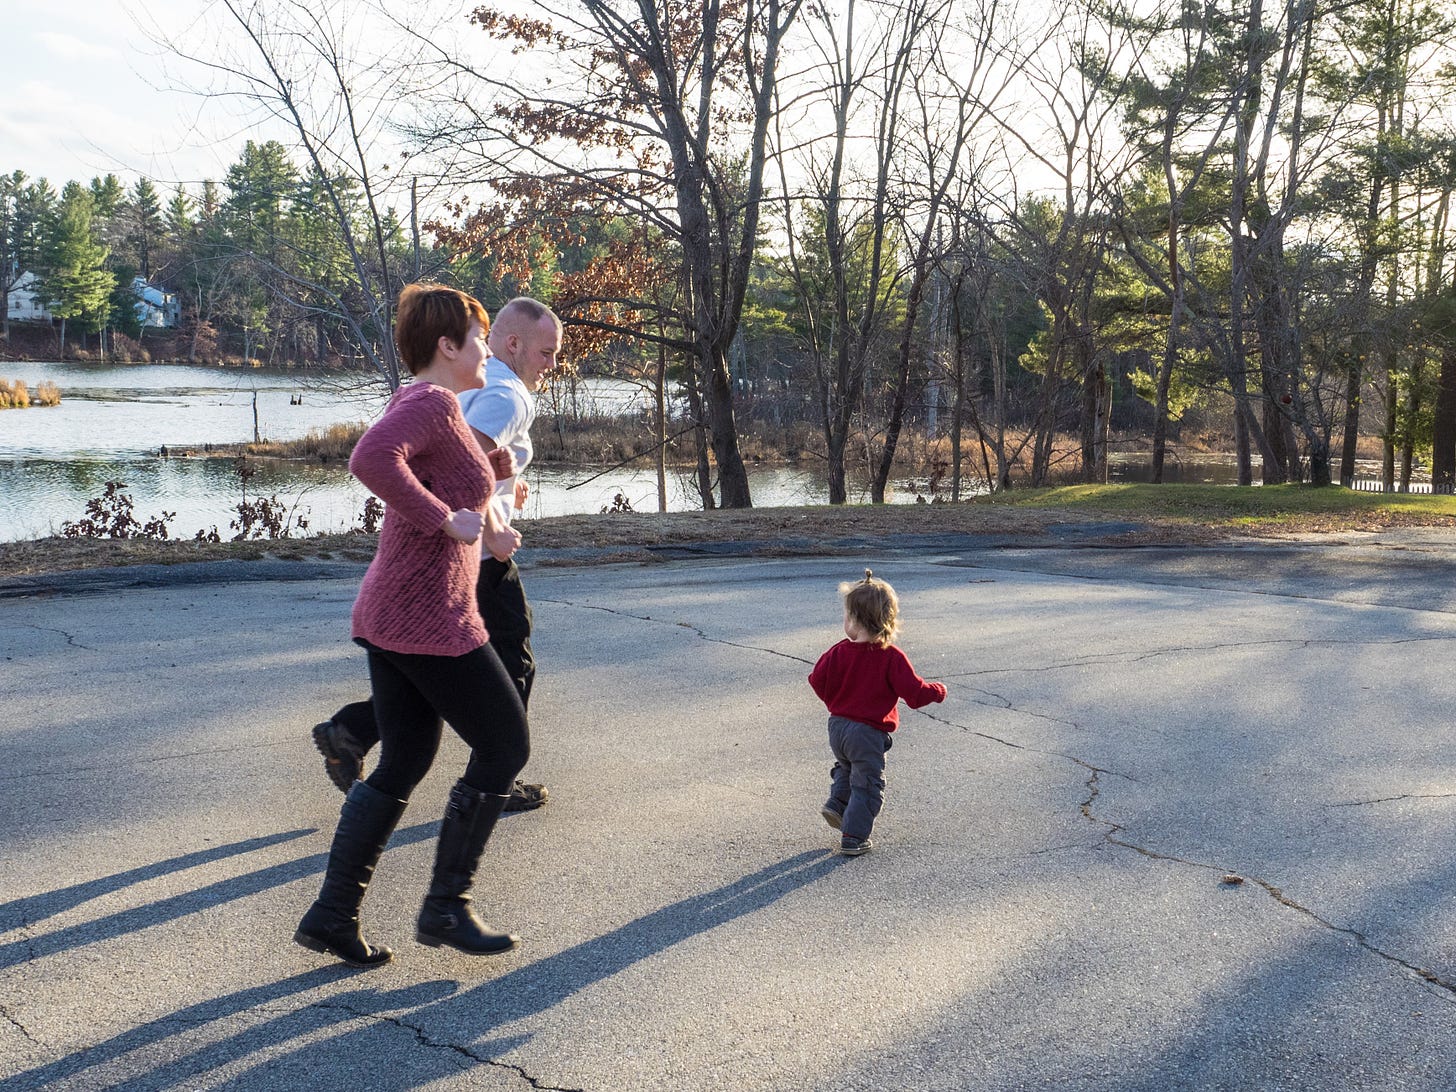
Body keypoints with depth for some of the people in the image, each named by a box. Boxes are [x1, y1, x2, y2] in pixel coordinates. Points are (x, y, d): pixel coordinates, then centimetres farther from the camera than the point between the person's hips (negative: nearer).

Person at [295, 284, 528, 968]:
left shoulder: (421, 406, 17)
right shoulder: (432, 402, -14)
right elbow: (371, 459, -34)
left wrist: (489, 524, 25)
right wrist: (446, 520, -26)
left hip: (389, 613, 10)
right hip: (430, 620, -10)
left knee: (403, 767, 14)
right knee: (505, 746, 4)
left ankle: (332, 915, 15)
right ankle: (446, 907, 9)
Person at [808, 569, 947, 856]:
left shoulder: (839, 652, -6)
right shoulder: (892, 658, -17)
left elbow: (817, 681, 0)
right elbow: (914, 692, -17)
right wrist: (938, 691, 4)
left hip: (837, 726, 5)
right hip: (868, 734, -5)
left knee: (847, 768, 33)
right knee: (867, 784, 7)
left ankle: (836, 804, 18)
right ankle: (853, 838, 8)